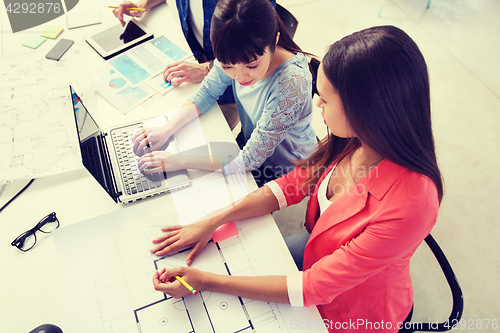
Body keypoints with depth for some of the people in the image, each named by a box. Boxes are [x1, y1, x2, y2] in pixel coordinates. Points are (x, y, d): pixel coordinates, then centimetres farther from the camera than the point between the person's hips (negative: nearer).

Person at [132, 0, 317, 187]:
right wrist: (166, 129, -16)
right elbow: (208, 92, -3)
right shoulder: (234, 55, -21)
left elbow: (250, 160, -32)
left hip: (285, 172, -5)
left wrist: (179, 161, -29)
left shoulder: (291, 84, -38)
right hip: (251, 141, 5)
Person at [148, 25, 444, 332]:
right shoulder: (353, 139, -19)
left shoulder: (409, 204, -39)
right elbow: (294, 185, -6)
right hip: (321, 253, 5)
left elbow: (315, 288, -32)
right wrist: (212, 222, -11)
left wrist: (205, 282, -28)